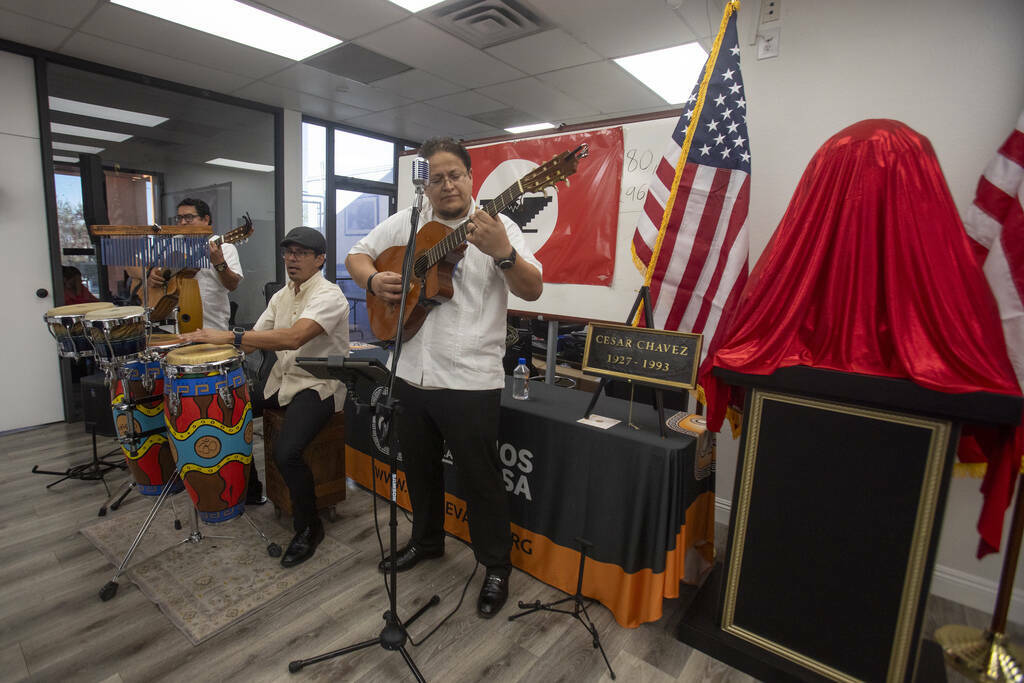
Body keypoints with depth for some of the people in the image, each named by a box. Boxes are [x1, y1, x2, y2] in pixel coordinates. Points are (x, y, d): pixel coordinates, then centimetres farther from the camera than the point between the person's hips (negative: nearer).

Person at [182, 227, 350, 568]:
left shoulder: (328, 295, -16)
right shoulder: (281, 297, 13)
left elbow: (295, 337, -31)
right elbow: (254, 339, 11)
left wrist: (229, 335, -31)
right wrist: (210, 342, -6)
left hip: (318, 385, -9)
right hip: (281, 380, 9)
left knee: (286, 451, -28)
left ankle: (308, 527, -2)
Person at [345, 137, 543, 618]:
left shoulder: (497, 227, -5)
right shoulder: (405, 223, 8)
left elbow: (533, 290, -15)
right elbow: (356, 256, 15)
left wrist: (502, 253, -33)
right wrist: (373, 280, -7)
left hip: (470, 381, -5)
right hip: (412, 375, 5)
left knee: (480, 478, 6)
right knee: (419, 469, 23)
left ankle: (497, 567, 29)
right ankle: (426, 540, 48)